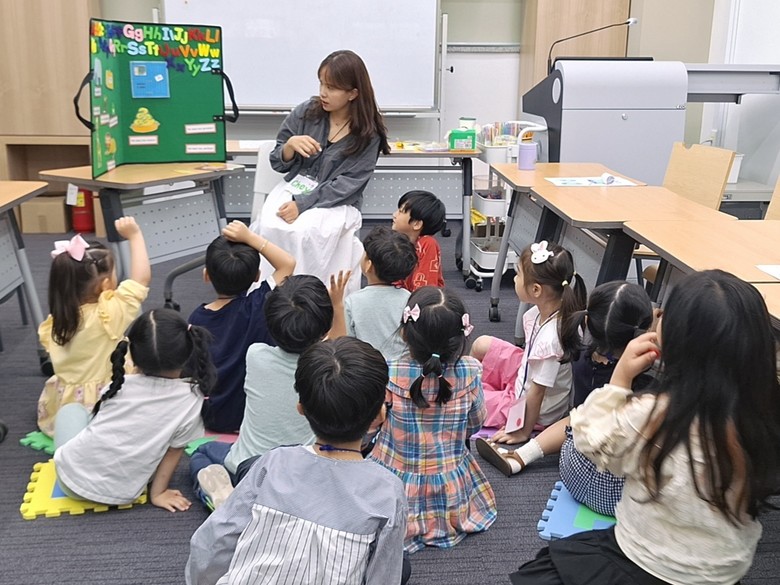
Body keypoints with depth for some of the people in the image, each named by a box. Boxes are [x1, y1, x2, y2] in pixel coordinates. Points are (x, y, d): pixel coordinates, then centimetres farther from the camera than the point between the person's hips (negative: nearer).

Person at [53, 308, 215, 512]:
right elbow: (174, 451, -6)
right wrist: (158, 493, 7)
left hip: (73, 478, -1)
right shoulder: (191, 398, -16)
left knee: (72, 409, 25)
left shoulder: (120, 386, -9)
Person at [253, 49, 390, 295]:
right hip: (295, 188, 3)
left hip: (337, 202, -3)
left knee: (303, 231, -33)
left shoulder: (368, 135, -8)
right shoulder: (306, 112, 1)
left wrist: (302, 204, -23)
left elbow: (347, 185, -13)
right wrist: (291, 145, -18)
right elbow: (278, 164, 6)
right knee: (270, 226, -28)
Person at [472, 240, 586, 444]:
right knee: (481, 345, 12)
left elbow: (537, 391, -27)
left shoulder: (550, 340, -38)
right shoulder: (541, 312, -16)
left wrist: (524, 431, -16)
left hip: (535, 411, -7)